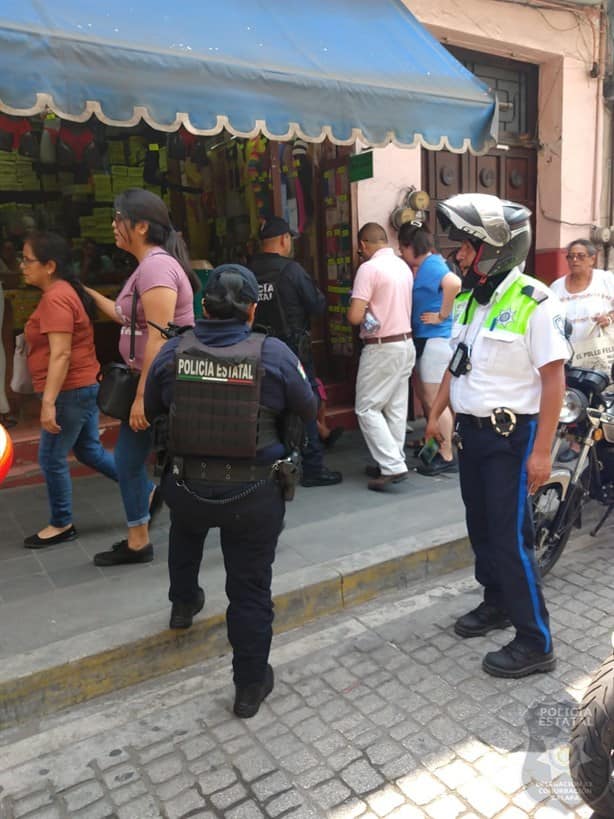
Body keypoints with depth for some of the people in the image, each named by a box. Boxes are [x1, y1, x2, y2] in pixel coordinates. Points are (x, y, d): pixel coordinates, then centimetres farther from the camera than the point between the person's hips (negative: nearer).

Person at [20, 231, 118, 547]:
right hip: (84, 387, 10)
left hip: (70, 392, -10)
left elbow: (61, 354, -25)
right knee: (91, 452, 17)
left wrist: (48, 402, -27)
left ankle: (61, 525, 19)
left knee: (51, 459, 3)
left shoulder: (55, 298, -19)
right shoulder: (65, 291, 13)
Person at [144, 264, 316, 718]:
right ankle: (251, 686, 23)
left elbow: (151, 410, 8)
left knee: (186, 531, 37)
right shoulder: (274, 354, -12)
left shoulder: (173, 352, -5)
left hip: (188, 485, 3)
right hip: (254, 493, -2)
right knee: (250, 589, 11)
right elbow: (309, 409, -1)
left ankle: (184, 603, 53)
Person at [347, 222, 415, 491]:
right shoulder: (404, 266, 10)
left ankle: (393, 466, -4)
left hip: (382, 348, -8)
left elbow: (354, 316, -20)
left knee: (367, 408, 0)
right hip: (406, 343, 8)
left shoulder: (369, 268, -15)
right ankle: (392, 463, 21)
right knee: (396, 408, 13)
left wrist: (364, 314, 1)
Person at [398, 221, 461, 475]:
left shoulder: (431, 265, -16)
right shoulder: (422, 266, 13)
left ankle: (446, 457, 5)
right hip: (423, 338, 10)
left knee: (434, 399, -4)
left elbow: (454, 283, -34)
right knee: (425, 396, 20)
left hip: (436, 338, -10)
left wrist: (442, 315, -24)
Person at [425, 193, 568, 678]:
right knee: (481, 527, 18)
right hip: (471, 430, 8)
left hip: (512, 436, -8)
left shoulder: (534, 303, -18)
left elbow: (554, 379, -18)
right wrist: (437, 413, 16)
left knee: (511, 537, -3)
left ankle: (536, 643, 11)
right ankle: (497, 602, 38)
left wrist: (542, 450, -20)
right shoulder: (469, 300, 7)